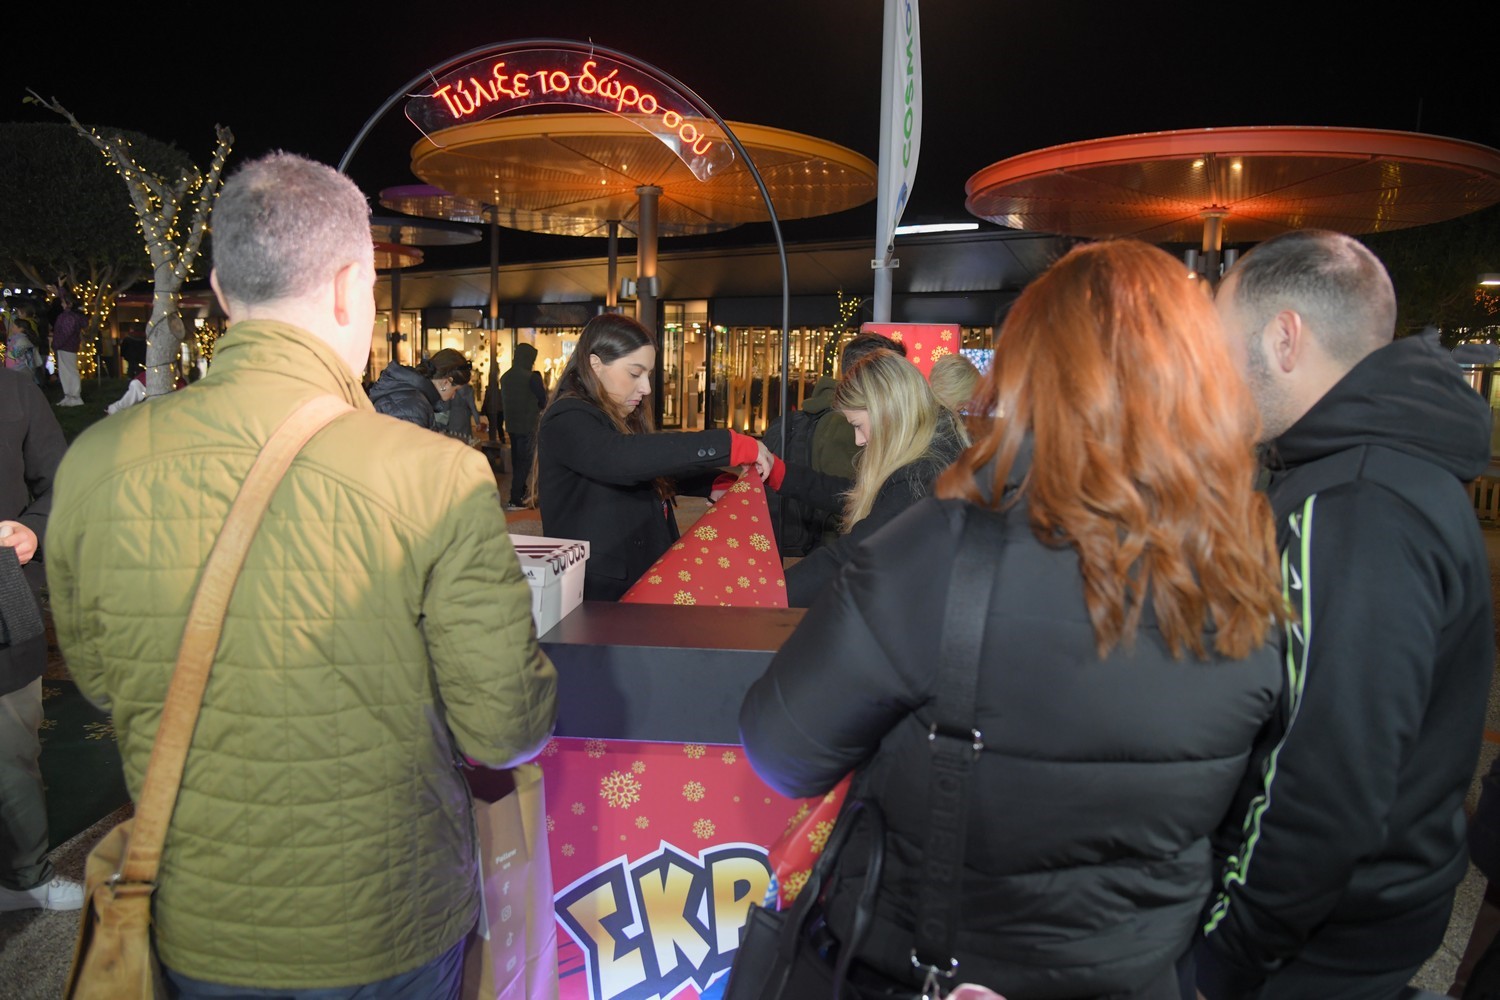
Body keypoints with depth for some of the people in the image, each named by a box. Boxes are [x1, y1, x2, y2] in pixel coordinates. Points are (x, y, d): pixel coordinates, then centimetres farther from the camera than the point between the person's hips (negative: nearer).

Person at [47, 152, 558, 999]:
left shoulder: (93, 465, -13)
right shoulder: (439, 478, -26)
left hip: (193, 931, 3)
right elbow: (507, 732, -18)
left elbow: (99, 677, 4)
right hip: (388, 929, -2)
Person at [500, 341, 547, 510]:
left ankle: (520, 493, 29)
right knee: (525, 461, -2)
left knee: (516, 460, 18)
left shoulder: (505, 377, 6)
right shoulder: (532, 376, -16)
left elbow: (502, 402, 14)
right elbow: (544, 401, -8)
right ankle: (515, 499, -5)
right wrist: (543, 389, 11)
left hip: (512, 425, 7)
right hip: (528, 426, -7)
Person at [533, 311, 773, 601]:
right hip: (597, 594, -8)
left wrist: (718, 484, -1)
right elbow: (622, 458, -31)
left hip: (641, 586, 9)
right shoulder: (567, 421, -13)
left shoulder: (622, 422, 16)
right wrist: (734, 446, -31)